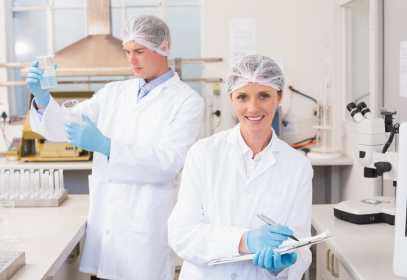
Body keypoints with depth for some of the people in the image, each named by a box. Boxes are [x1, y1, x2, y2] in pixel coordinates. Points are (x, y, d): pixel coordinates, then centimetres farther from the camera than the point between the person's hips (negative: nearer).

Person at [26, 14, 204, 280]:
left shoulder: (187, 101, -5)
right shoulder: (114, 93, 11)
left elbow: (169, 163, -17)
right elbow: (63, 128, 8)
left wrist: (105, 145, -26)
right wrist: (43, 99, -13)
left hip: (146, 226, -4)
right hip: (105, 218, 5)